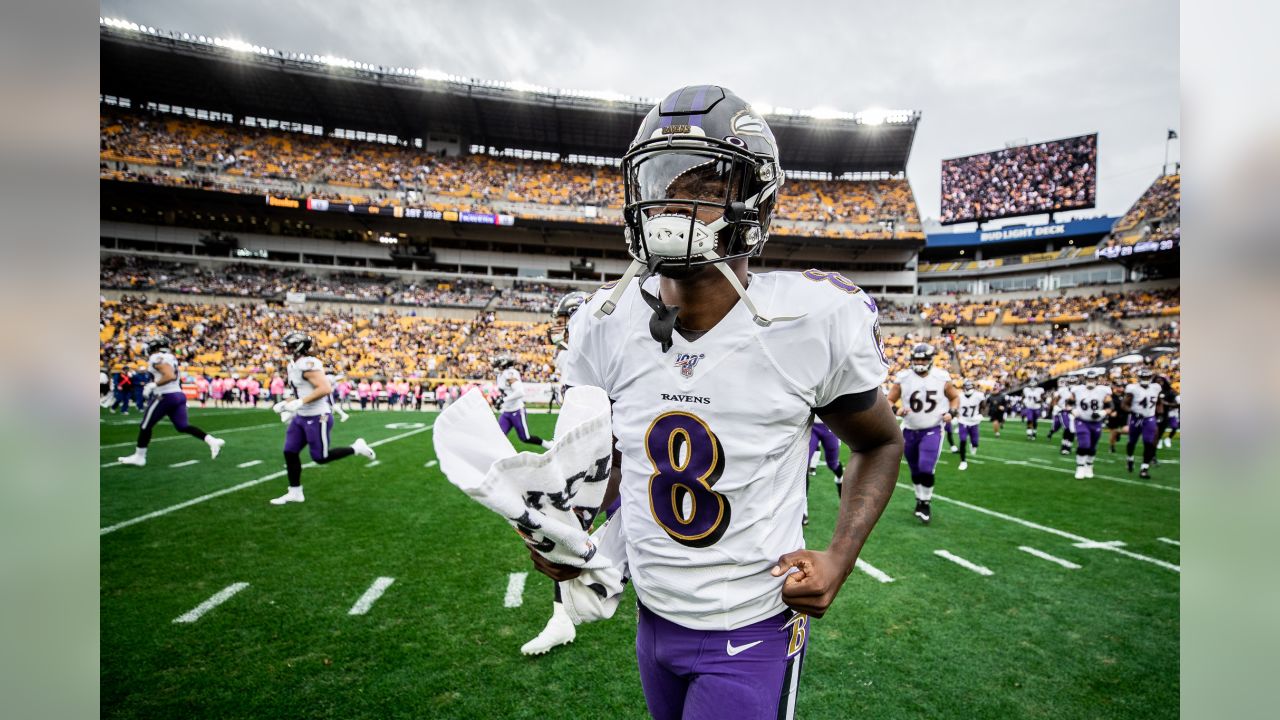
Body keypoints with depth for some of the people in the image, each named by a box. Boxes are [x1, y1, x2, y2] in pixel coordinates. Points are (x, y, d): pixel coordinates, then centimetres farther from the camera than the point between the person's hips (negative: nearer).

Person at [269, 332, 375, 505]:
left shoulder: (308, 365, -21)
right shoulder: (293, 366, 11)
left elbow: (325, 388, -30)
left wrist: (300, 403, -28)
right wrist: (287, 406, 13)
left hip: (317, 418, -9)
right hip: (301, 417, 9)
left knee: (320, 458, -2)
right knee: (290, 452, 8)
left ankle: (356, 448, 15)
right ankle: (295, 492, 20)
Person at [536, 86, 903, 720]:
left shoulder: (814, 319, -20)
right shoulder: (607, 323, -11)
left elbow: (880, 443, -2)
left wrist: (840, 556, -15)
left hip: (754, 631, -4)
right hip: (653, 616, 4)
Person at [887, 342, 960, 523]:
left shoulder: (941, 377, -7)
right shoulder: (902, 378, -7)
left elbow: (955, 397, 9)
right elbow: (889, 401, -2)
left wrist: (951, 412, -10)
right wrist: (896, 411, -22)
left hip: (932, 431, -2)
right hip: (909, 431, 2)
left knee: (926, 470, -14)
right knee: (916, 472, 14)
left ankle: (926, 503, 7)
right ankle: (920, 499, 37)